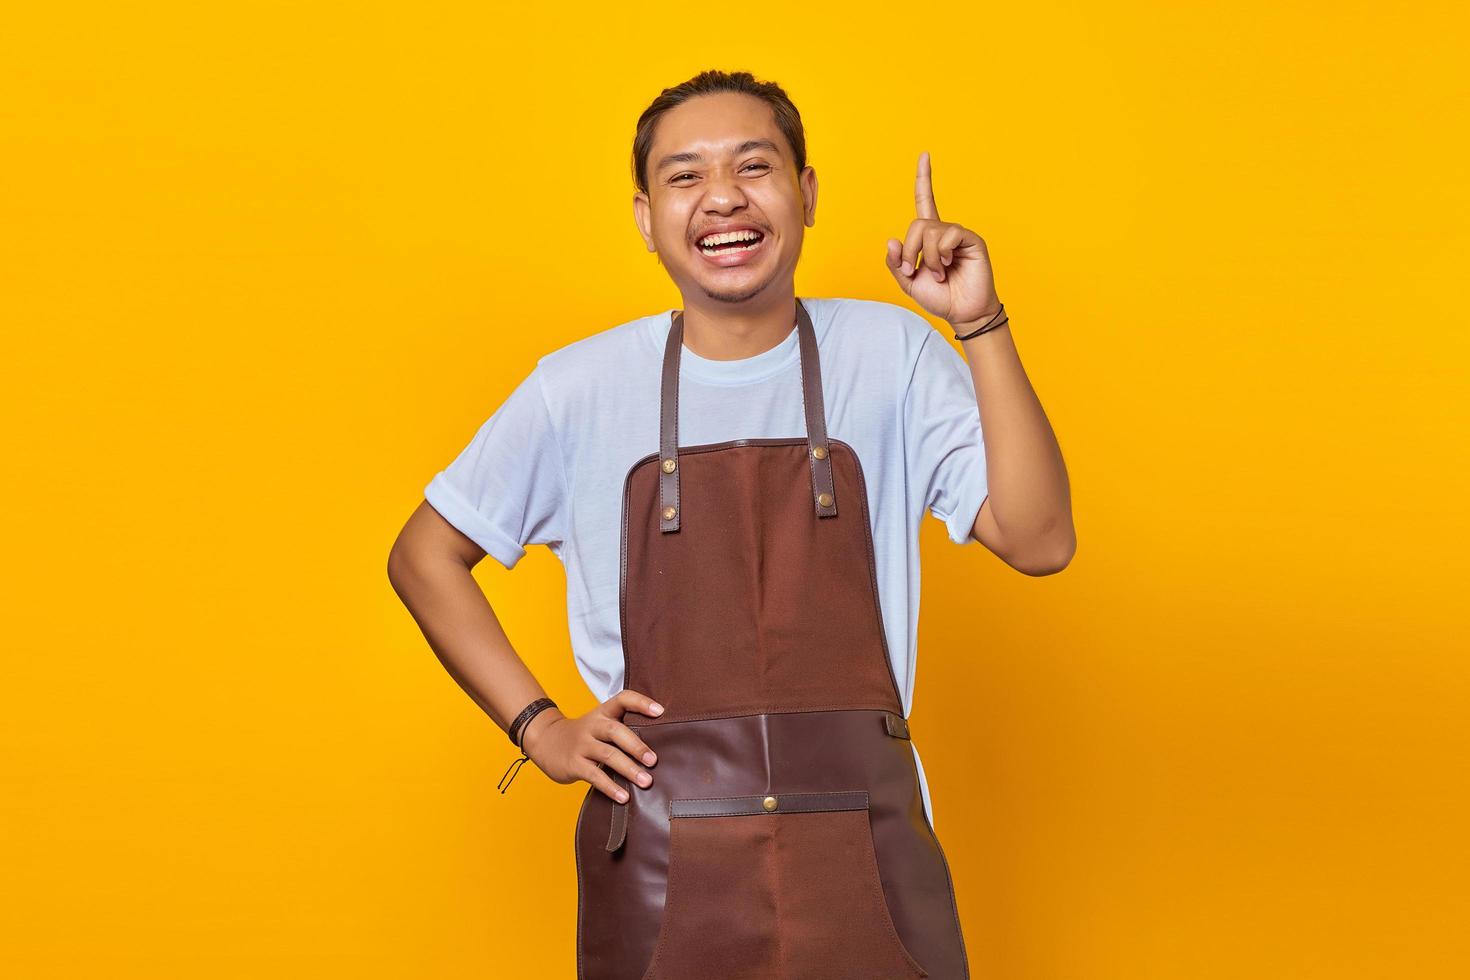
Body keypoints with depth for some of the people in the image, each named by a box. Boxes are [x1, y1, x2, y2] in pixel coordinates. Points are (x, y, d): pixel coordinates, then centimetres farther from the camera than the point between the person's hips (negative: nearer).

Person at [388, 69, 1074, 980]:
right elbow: (423, 557, 11)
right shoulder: (582, 387, 0)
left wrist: (982, 325, -13)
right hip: (660, 863, 0)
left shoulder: (889, 354, 1)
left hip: (864, 854, 0)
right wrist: (537, 727, 2)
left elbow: (1039, 542, -8)